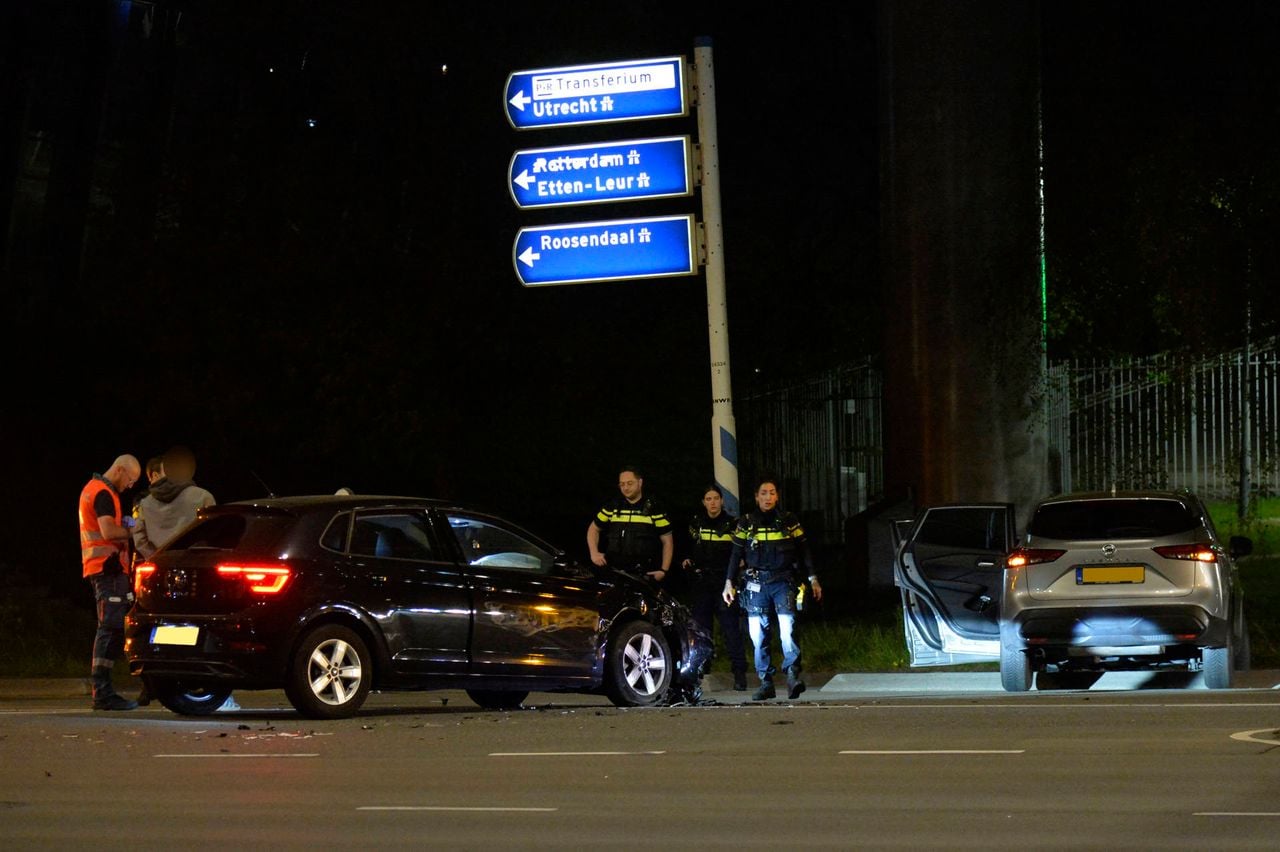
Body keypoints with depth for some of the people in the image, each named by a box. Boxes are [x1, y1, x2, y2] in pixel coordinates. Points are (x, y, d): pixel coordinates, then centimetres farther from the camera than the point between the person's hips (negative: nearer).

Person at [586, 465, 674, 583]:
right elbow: (594, 528, 22)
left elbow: (667, 541, 8)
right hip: (614, 571, 2)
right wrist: (594, 553, 5)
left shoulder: (654, 508, 5)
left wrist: (664, 570, 0)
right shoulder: (613, 506, 11)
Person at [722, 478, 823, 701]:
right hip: (756, 583, 2)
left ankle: (793, 676, -22)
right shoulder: (746, 523, 10)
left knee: (787, 627, -19)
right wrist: (729, 583, 8)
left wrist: (813, 580, 8)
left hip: (783, 581, -1)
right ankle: (766, 683, 4)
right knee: (758, 634, -2)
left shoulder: (789, 521, 8)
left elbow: (803, 551, 12)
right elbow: (736, 555, 14)